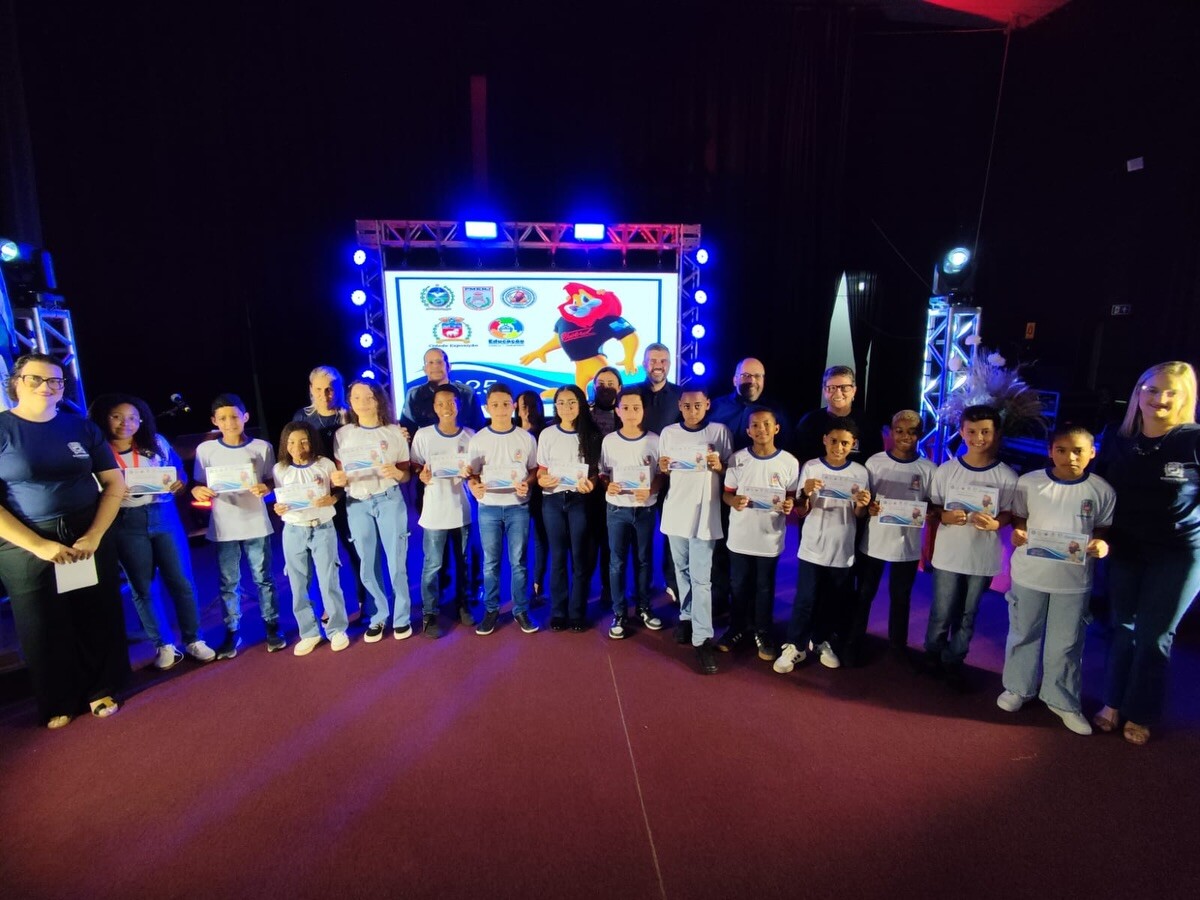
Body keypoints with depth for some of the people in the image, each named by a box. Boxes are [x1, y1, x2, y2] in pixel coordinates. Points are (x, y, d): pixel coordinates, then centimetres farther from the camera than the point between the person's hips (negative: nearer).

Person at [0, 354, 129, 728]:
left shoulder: (81, 427, 2)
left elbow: (114, 483, 2)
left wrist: (95, 535, -10)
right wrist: (38, 545, -17)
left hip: (89, 537, 2)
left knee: (99, 620, 10)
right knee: (45, 630, 12)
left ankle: (101, 690, 29)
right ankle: (58, 702, 31)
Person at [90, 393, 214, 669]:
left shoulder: (157, 443, 4)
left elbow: (178, 471, 11)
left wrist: (178, 484, -10)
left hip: (163, 516, 2)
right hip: (125, 524, -2)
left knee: (181, 581, 6)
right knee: (140, 588, 10)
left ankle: (193, 640, 19)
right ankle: (164, 645, 24)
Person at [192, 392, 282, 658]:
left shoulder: (262, 447, -1)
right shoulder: (205, 449, 1)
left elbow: (272, 481, 4)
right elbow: (198, 484, 6)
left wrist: (266, 488, -18)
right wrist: (198, 491, -16)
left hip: (256, 524, -1)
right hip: (223, 527, 1)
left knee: (263, 578, 8)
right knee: (228, 583, 9)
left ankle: (272, 626, 20)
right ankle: (232, 632, 23)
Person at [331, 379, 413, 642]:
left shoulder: (394, 432, 1)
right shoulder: (342, 434, 6)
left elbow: (407, 474, 4)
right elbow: (340, 474, 11)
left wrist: (396, 473, -18)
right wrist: (337, 479, -12)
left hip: (389, 500, -2)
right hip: (357, 504, 2)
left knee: (396, 562, 0)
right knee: (368, 566, 8)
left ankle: (402, 617, 16)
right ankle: (378, 617, 25)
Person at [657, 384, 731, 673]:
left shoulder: (719, 431, -2)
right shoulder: (668, 433, 5)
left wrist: (720, 466, -16)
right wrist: (663, 469, -10)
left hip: (705, 513, -3)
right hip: (675, 511, 3)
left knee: (701, 578, -5)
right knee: (682, 571, 16)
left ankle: (703, 639, 2)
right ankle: (686, 617, 35)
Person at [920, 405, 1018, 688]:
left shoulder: (1007, 476, -5)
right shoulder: (945, 470, -4)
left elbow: (1010, 513, 1)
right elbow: (932, 509, 2)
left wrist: (995, 523, -20)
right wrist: (945, 516, -18)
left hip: (983, 558, 0)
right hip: (947, 554, 0)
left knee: (967, 614, 14)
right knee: (941, 612, 8)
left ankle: (954, 660, 31)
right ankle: (933, 654, 31)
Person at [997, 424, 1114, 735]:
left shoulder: (1102, 490, -5)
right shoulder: (1029, 482, -6)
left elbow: (1103, 529, 6)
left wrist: (1101, 544, -15)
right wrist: (1017, 533, -15)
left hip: (1074, 579, 0)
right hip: (1029, 573, 0)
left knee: (1067, 643, 10)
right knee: (1023, 634, 14)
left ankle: (1063, 701, 29)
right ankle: (1018, 687, 33)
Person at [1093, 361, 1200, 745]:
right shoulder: (1118, 441, -1)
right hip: (1126, 551, 3)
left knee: (1153, 636, 7)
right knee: (1124, 628, 13)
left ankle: (1140, 715, 25)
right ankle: (1113, 704, 28)